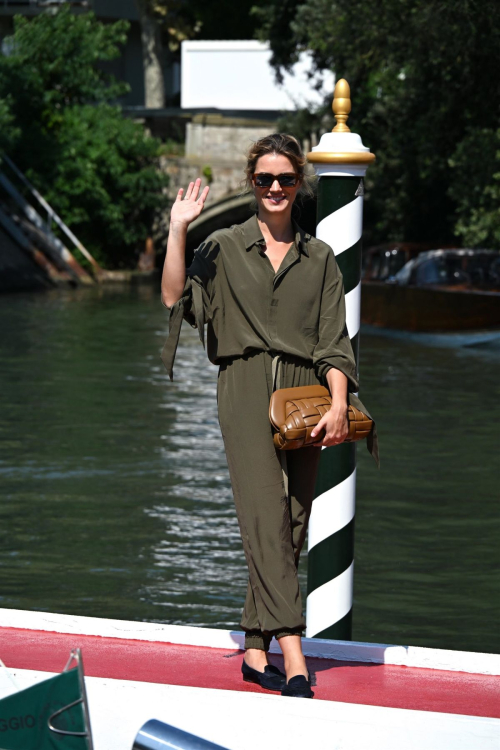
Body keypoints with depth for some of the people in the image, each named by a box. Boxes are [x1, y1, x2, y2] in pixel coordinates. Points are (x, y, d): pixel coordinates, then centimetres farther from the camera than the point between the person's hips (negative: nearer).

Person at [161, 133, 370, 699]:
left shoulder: (319, 258, 15)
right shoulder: (224, 248, 11)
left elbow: (333, 341, 8)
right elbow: (176, 300, -3)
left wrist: (339, 403, -5)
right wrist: (178, 231, -9)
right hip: (246, 386, -3)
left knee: (290, 524, 0)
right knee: (265, 514, -17)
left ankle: (255, 651, 7)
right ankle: (292, 652, -25)